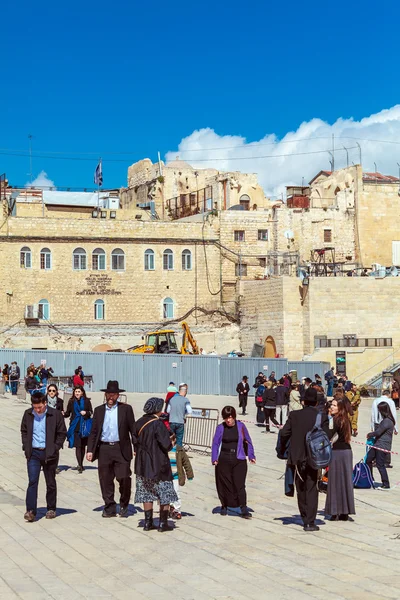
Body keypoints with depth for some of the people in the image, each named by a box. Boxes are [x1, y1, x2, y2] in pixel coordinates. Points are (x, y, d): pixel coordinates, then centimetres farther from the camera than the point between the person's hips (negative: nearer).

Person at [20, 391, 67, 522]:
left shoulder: (55, 415, -8)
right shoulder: (28, 414, 1)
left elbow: (62, 433, -1)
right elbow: (24, 431, 13)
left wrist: (55, 448, -8)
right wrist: (26, 447, 2)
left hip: (49, 454, -1)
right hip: (33, 453, 1)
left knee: (50, 483, 10)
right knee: (32, 482, -8)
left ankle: (51, 509, 23)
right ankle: (31, 511, -10)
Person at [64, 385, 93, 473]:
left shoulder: (87, 401, 2)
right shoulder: (71, 401, 3)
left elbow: (91, 412, 6)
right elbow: (68, 413, 4)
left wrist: (86, 412, -14)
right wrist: (64, 414, -17)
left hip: (84, 426, 1)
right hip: (75, 426, -1)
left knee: (83, 446, 10)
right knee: (78, 446, -9)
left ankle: (81, 464, 24)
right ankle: (80, 465, -12)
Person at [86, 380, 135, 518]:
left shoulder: (126, 409, 5)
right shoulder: (99, 410, 12)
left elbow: (133, 429, 4)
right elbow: (93, 432, 12)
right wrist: (90, 450, 4)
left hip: (121, 449, -2)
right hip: (104, 449, 3)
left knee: (124, 478, -7)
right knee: (105, 481, 4)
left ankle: (124, 506, 14)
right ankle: (109, 508, 14)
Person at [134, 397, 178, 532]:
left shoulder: (139, 423, 1)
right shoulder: (158, 424, -20)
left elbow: (135, 442, 10)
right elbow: (166, 445, -22)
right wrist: (171, 444, -1)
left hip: (143, 464, 6)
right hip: (158, 464, -6)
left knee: (147, 494, 13)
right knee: (164, 494, 6)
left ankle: (148, 522, 14)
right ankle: (163, 523, 6)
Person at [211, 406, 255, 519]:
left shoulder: (241, 426, 1)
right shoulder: (220, 428, 0)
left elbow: (248, 441, 8)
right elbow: (215, 443, 3)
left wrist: (251, 456, 4)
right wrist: (214, 458, -5)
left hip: (239, 460, -1)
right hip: (224, 460, 1)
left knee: (240, 485, -6)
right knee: (224, 484, 7)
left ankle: (244, 509, -5)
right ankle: (224, 506, 25)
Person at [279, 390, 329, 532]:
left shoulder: (294, 415, -3)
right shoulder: (322, 417, -6)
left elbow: (284, 433, -5)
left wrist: (282, 450, 10)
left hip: (296, 458, 2)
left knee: (301, 490, 14)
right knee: (311, 490, 3)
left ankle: (305, 519, 22)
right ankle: (310, 522, -4)